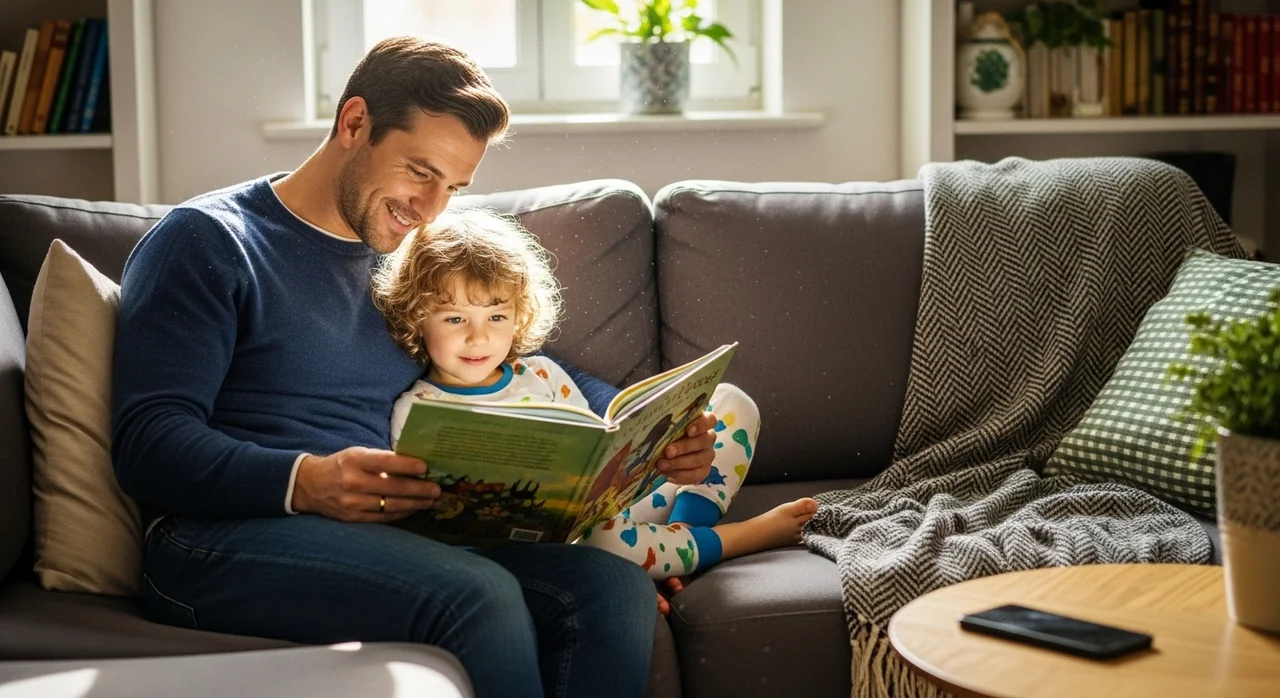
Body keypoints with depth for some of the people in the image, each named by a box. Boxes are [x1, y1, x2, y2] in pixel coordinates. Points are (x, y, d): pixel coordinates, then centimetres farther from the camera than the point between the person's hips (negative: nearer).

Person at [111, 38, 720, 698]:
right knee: (480, 596, -32)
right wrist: (306, 482, -28)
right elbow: (148, 443, -10)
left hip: (392, 533, 6)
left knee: (616, 586, -20)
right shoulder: (208, 242, 1)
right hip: (224, 538, -6)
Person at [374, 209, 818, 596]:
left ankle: (687, 525, -17)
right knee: (602, 538, -44)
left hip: (616, 498, 7)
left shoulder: (541, 374, 15)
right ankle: (743, 535, -18)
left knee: (731, 404, 7)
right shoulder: (417, 411, -1)